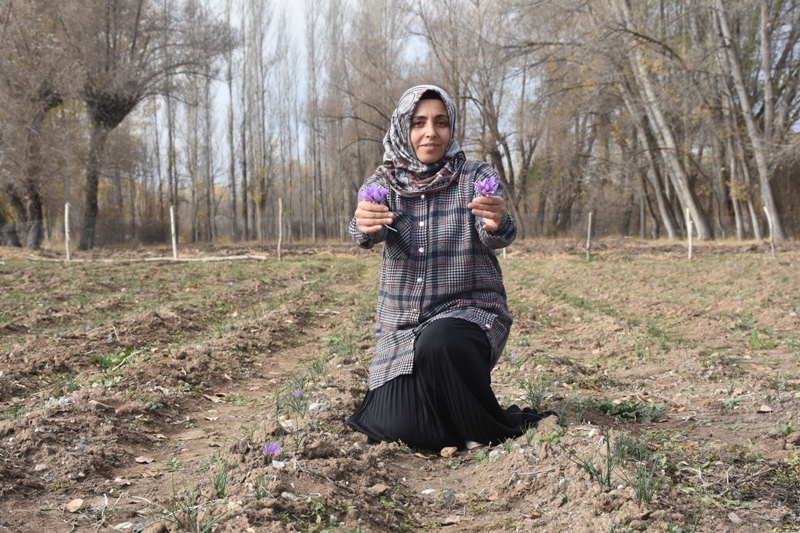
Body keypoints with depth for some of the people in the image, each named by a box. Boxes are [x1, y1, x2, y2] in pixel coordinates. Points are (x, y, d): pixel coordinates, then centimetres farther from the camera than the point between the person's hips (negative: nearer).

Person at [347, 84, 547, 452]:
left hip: (469, 311, -2)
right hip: (402, 323, 2)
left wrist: (497, 224, -47)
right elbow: (371, 234, -21)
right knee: (395, 429, -16)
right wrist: (364, 225, -46)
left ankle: (491, 429, -9)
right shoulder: (383, 183, 0)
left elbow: (494, 238, -22)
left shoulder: (476, 178, -4)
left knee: (438, 341, -37)